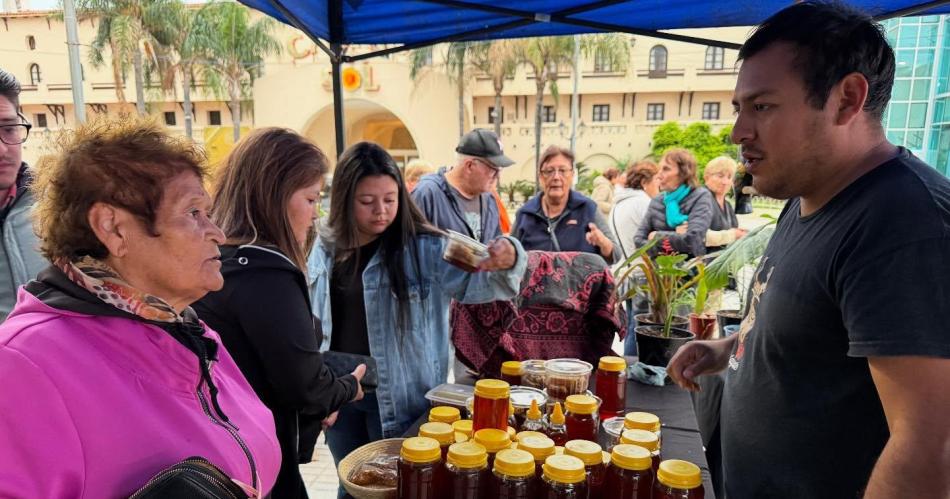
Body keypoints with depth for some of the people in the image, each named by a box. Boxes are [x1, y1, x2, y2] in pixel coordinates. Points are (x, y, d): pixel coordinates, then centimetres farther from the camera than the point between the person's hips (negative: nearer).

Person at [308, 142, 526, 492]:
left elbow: (478, 283, -25)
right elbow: (311, 322, 6)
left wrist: (508, 261, -47)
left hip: (402, 396, -4)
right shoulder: (325, 248, -2)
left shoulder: (423, 248, -14)